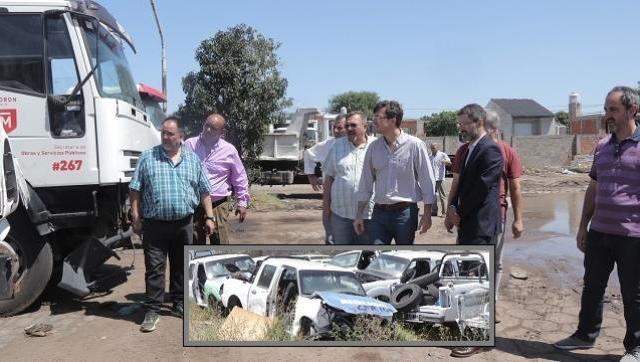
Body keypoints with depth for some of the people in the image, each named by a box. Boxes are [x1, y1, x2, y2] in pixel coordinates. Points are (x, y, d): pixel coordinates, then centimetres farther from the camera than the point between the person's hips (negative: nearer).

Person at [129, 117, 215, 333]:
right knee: (154, 267, 0)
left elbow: (204, 191, 8)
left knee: (181, 265, 13)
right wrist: (136, 217, -4)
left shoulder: (193, 159, 7)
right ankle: (152, 311, 8)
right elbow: (135, 189, 2)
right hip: (155, 224, -2)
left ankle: (179, 303, 28)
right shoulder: (147, 158, 2)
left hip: (184, 223, 2)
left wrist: (209, 217, 3)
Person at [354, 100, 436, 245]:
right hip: (379, 212, 3)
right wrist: (359, 215, 8)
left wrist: (427, 214, -5)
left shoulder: (415, 145, -9)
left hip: (405, 212, -3)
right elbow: (366, 183, 8)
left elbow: (427, 182, -5)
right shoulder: (373, 147, 3)